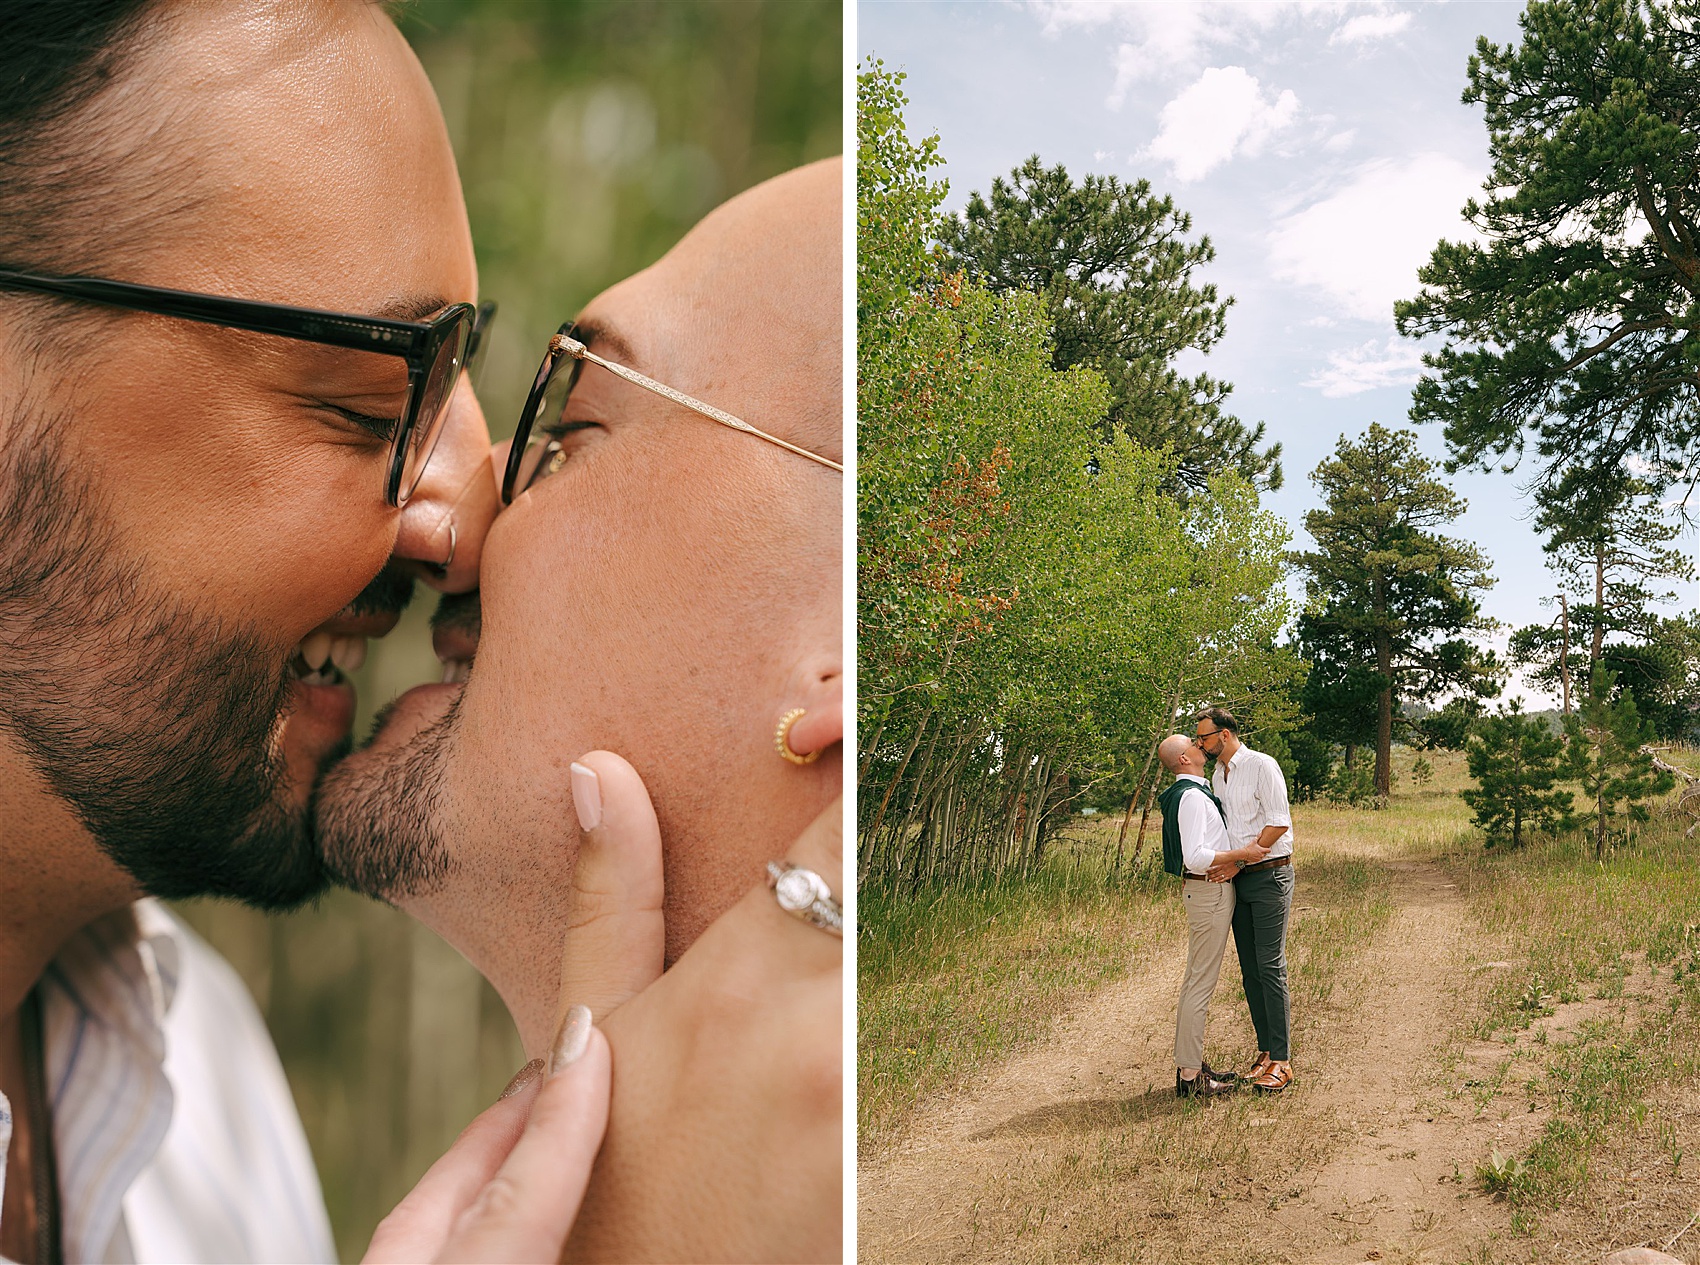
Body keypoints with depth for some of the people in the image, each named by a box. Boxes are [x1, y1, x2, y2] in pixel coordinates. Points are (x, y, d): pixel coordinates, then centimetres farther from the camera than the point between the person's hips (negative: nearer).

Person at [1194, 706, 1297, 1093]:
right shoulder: (1218, 776, 15)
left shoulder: (1262, 766, -9)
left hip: (1269, 876, -8)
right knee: (1249, 970, 7)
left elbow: (1279, 823, -14)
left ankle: (1281, 1061, -6)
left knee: (1271, 967, -9)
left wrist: (1239, 861, -16)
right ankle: (1266, 1051, 14)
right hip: (1236, 881, 8)